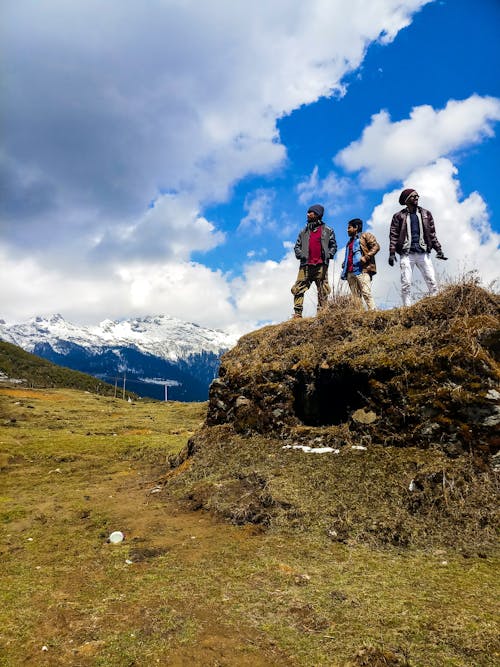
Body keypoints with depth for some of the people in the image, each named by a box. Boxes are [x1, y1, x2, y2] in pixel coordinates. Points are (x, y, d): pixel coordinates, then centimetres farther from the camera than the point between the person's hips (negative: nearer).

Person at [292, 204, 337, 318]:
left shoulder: (327, 231, 14)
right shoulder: (304, 232, 21)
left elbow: (333, 245, 12)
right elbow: (297, 246, 20)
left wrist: (329, 254, -5)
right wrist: (300, 254, 0)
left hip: (321, 265, -2)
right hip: (306, 265, 2)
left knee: (323, 291, -4)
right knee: (298, 289, -9)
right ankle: (297, 313, -8)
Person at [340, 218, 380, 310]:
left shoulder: (365, 235, 8)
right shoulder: (350, 241, 30)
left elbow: (376, 246, -5)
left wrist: (366, 257, -15)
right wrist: (344, 264, 20)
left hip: (362, 270, -7)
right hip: (350, 272, 7)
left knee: (366, 293, -15)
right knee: (355, 297, 1)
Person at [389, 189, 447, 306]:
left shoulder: (426, 214, 14)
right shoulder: (399, 216, 6)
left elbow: (432, 234, 16)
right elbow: (393, 235, 2)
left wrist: (438, 249, 9)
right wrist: (392, 253, -8)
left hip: (423, 252, 2)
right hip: (406, 254, -2)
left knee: (432, 282, -3)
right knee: (406, 284, -5)